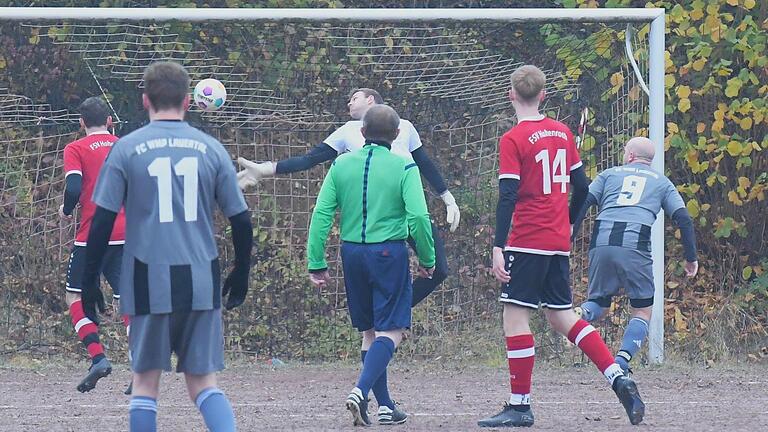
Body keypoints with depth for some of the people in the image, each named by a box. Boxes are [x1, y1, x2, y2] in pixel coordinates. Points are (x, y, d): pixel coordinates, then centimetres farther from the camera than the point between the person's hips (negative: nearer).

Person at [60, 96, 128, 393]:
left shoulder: (76, 149, -1)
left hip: (91, 234, -4)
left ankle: (98, 357, -10)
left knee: (75, 296, 8)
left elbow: (74, 188, -14)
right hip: (126, 235, 4)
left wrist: (66, 210, 5)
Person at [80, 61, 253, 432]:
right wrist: (240, 276, 21)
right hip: (202, 282, 2)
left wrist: (89, 281, 6)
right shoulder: (210, 149, 5)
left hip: (148, 281, -2)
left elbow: (102, 221, -3)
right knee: (203, 381, 7)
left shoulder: (127, 148, -1)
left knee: (145, 380, 9)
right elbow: (242, 222, 7)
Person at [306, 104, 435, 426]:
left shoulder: (341, 165, 4)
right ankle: (361, 392, -25)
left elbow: (321, 214, 1)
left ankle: (385, 406, 18)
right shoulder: (404, 168, -6)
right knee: (390, 332, -3)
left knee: (369, 332, 15)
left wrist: (317, 263, 5)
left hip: (352, 252, 4)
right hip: (389, 253, -4)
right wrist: (427, 260, 0)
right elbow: (418, 217, -12)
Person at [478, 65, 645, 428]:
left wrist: (498, 248, -17)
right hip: (559, 244, 7)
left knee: (515, 317, -2)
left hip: (528, 243, -7)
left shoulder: (513, 140, -10)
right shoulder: (562, 133, 10)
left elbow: (507, 197, -16)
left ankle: (519, 406, -3)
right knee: (561, 317, 14)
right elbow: (580, 187, 14)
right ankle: (619, 379, 2)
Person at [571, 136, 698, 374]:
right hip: (635, 244, -2)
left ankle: (580, 313, -17)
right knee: (643, 311, 10)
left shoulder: (609, 174, 23)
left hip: (601, 241, 2)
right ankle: (622, 359, -12)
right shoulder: (661, 182, 22)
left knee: (599, 302, 18)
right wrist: (691, 258, 17)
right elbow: (683, 219, 13)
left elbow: (582, 204, 11)